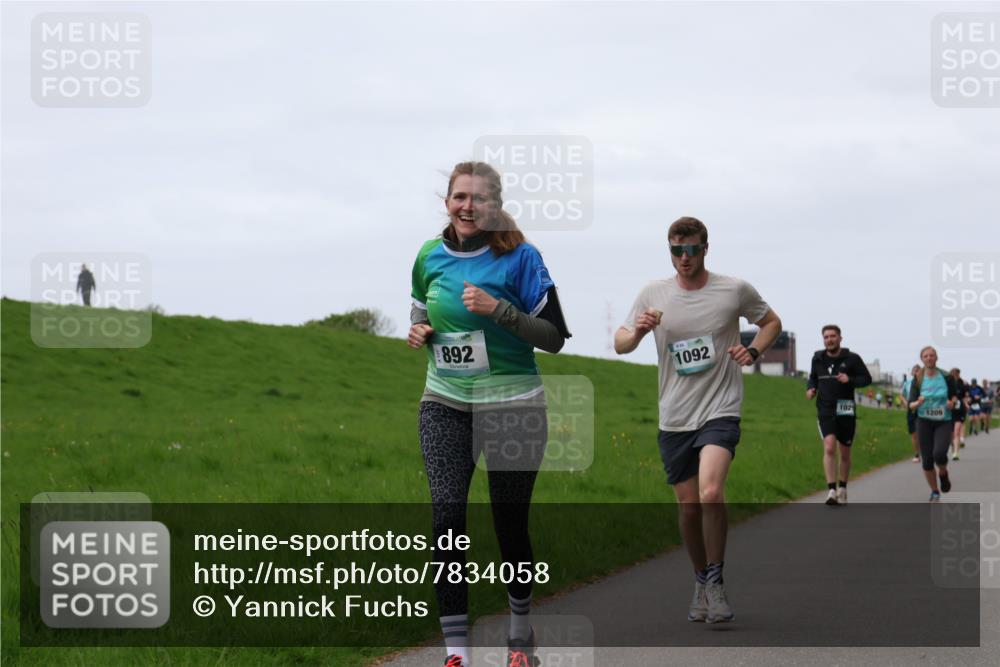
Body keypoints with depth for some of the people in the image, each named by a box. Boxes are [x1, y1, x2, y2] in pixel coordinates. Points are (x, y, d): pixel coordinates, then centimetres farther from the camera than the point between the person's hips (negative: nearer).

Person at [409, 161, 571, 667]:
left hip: (512, 409, -3)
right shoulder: (430, 257, 5)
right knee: (446, 516, -12)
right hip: (445, 406, 3)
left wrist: (498, 309, -21)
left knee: (510, 524, 5)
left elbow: (554, 337, -8)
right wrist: (420, 334, -2)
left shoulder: (519, 256, -8)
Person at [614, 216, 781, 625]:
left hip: (720, 411, -3)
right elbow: (620, 344, 6)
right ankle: (701, 582, 27)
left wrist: (753, 351, -4)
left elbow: (771, 322, 16)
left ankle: (715, 582, -11)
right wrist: (637, 332, -16)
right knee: (688, 507, 7)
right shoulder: (653, 294, 3)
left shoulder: (735, 290, -1)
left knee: (711, 493, -24)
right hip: (674, 418, 3)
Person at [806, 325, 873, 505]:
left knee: (845, 452, 11)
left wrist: (850, 380, -19)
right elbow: (813, 377, 21)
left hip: (846, 411, 0)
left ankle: (842, 488, 30)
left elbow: (867, 379, -1)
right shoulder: (818, 359, 5)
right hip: (825, 411, 0)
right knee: (829, 447, -19)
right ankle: (831, 491, -22)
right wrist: (810, 388, 0)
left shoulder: (852, 359, -3)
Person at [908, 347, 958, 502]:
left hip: (944, 422, -1)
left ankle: (943, 473, 10)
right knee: (927, 460, 0)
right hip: (924, 422, 1)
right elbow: (911, 404, -4)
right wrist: (918, 403, -26)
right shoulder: (918, 380, -2)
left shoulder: (946, 377, -3)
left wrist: (952, 402, -10)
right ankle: (935, 493, 21)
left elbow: (954, 395, 12)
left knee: (939, 453, -25)